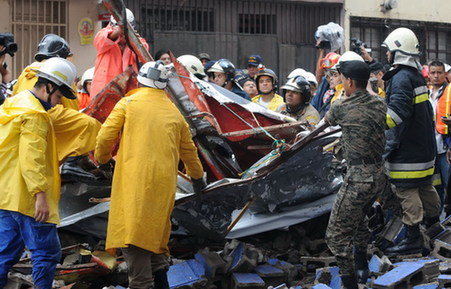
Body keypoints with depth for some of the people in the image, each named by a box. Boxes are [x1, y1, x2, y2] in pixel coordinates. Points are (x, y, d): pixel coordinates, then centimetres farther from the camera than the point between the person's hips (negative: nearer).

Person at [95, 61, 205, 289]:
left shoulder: (128, 103, 4)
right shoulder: (174, 113, 18)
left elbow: (105, 136, 0)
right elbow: (188, 151, 28)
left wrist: (102, 158, 21)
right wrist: (197, 176, 44)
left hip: (134, 178, -5)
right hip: (164, 183, 5)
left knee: (132, 234, -9)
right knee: (155, 232, 18)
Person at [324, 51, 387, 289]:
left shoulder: (341, 107, -14)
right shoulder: (380, 104, 2)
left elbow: (326, 122, 7)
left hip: (358, 178, -8)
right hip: (379, 174, 8)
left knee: (337, 234, -1)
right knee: (359, 218, 32)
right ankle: (362, 267, 46)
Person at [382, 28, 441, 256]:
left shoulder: (401, 78, -17)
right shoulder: (416, 76, 15)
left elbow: (397, 111, -30)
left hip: (406, 151, -10)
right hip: (423, 148, 10)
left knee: (407, 191, -6)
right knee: (425, 187, 18)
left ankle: (412, 239, -5)